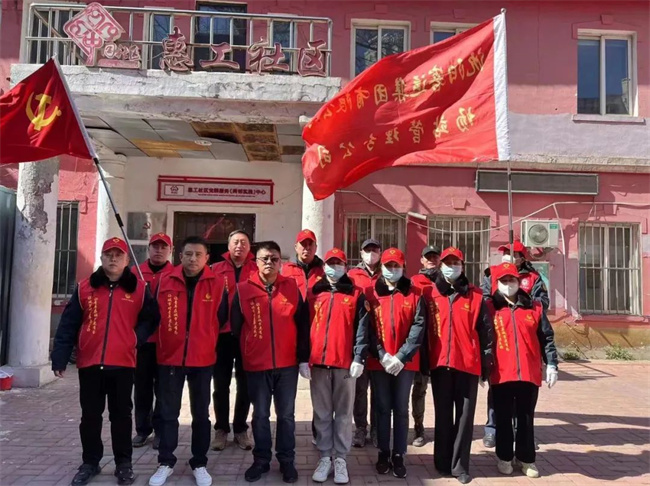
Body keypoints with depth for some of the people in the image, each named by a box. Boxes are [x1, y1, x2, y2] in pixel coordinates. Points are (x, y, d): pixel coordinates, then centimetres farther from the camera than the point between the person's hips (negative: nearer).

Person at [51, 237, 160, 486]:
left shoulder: (139, 288, 1)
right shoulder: (84, 287, 3)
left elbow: (151, 318, 5)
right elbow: (68, 324, 1)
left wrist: (137, 337, -10)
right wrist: (60, 357, -4)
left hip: (123, 363, -1)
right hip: (89, 363, 1)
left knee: (121, 414, 9)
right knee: (90, 415, 12)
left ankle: (124, 463, 22)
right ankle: (90, 462, 28)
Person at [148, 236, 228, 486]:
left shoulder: (218, 284, -5)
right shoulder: (164, 282, -3)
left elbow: (221, 319, 3)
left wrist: (205, 340, 6)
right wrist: (164, 341, 9)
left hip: (203, 358, 0)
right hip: (169, 356, 1)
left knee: (201, 413, 11)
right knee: (168, 412, 11)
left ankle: (199, 463, 25)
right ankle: (166, 462, 26)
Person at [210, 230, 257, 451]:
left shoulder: (258, 270, 3)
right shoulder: (216, 270, 4)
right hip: (222, 334, 0)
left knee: (245, 384, 10)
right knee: (221, 384, 9)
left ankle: (241, 429, 24)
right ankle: (221, 429, 24)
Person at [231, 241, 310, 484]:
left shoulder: (292, 287, 0)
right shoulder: (243, 289, -3)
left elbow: (303, 325, 1)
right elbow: (235, 327, 2)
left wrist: (303, 358, -2)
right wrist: (239, 357, 3)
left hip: (288, 364, 1)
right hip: (256, 365, 0)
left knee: (286, 415, 11)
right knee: (260, 415, 12)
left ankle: (287, 461, 25)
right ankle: (261, 460, 28)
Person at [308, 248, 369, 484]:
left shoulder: (356, 294, 4)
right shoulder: (314, 293, 9)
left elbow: (362, 328, -1)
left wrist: (359, 358, -10)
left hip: (345, 363, -2)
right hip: (318, 363, 2)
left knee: (343, 414, 7)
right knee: (322, 413, 9)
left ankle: (340, 459, 17)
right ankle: (325, 457, 20)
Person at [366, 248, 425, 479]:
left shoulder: (415, 294, 3)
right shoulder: (370, 293, 3)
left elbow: (418, 327, -4)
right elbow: (367, 327, -2)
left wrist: (401, 357, -13)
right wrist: (382, 356, -13)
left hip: (405, 363, 0)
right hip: (378, 362, 0)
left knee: (401, 409, 7)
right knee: (383, 408, 9)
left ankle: (398, 456, 18)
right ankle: (383, 453, 21)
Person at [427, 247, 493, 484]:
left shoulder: (475, 296, 5)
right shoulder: (431, 293, 5)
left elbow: (485, 332, 5)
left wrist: (486, 365, 2)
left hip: (468, 364, 0)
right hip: (440, 363, 0)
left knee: (465, 416, 5)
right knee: (443, 415, 10)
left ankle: (460, 465, 15)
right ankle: (443, 462, 22)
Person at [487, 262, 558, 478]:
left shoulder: (534, 307, 7)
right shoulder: (490, 307, 1)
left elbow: (546, 338, 8)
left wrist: (551, 364, 1)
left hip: (530, 373, 2)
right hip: (501, 374, -1)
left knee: (526, 418, 13)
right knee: (503, 418, 10)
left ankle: (526, 458, 27)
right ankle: (504, 457, 26)